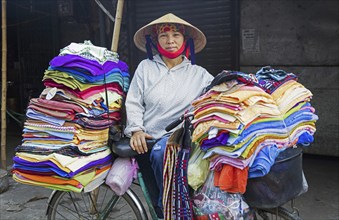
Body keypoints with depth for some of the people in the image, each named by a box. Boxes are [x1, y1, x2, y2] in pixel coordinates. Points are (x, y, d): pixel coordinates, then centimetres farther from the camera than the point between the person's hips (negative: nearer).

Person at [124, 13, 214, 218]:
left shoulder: (199, 74, 14)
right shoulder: (145, 67, 13)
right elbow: (133, 103, 8)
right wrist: (136, 129, -7)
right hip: (147, 140, 2)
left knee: (163, 152, -30)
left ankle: (164, 208, -9)